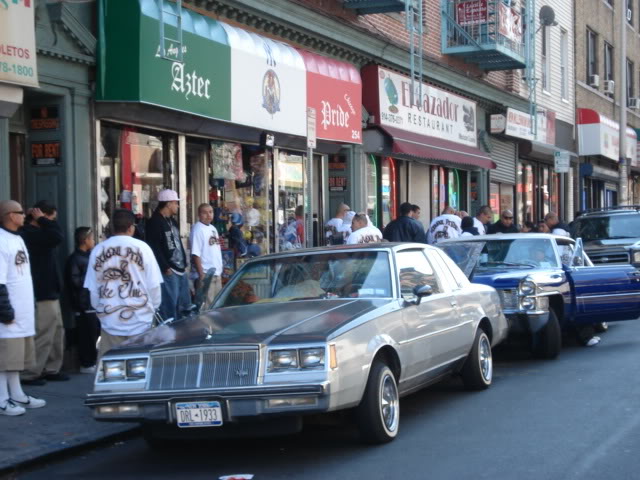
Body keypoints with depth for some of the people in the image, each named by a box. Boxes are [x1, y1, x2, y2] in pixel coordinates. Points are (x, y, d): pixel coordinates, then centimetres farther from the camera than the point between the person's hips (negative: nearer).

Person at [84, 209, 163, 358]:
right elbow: (154, 285, -2)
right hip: (140, 321, -1)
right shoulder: (142, 248, -5)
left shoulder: (98, 250, 1)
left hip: (110, 322, 1)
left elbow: (92, 289, 4)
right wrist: (153, 308, 14)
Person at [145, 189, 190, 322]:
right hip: (168, 271, -10)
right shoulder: (154, 222, -11)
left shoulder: (172, 221, 19)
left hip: (180, 269, 10)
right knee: (170, 307, -9)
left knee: (185, 306, 14)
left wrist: (184, 263, 16)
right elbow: (154, 248, -18)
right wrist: (165, 267, -20)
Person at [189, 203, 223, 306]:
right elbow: (195, 254, -18)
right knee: (207, 305, -9)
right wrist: (201, 274, -22)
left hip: (216, 273, 9)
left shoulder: (212, 228, 14)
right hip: (205, 275, -9)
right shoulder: (197, 229, -13)